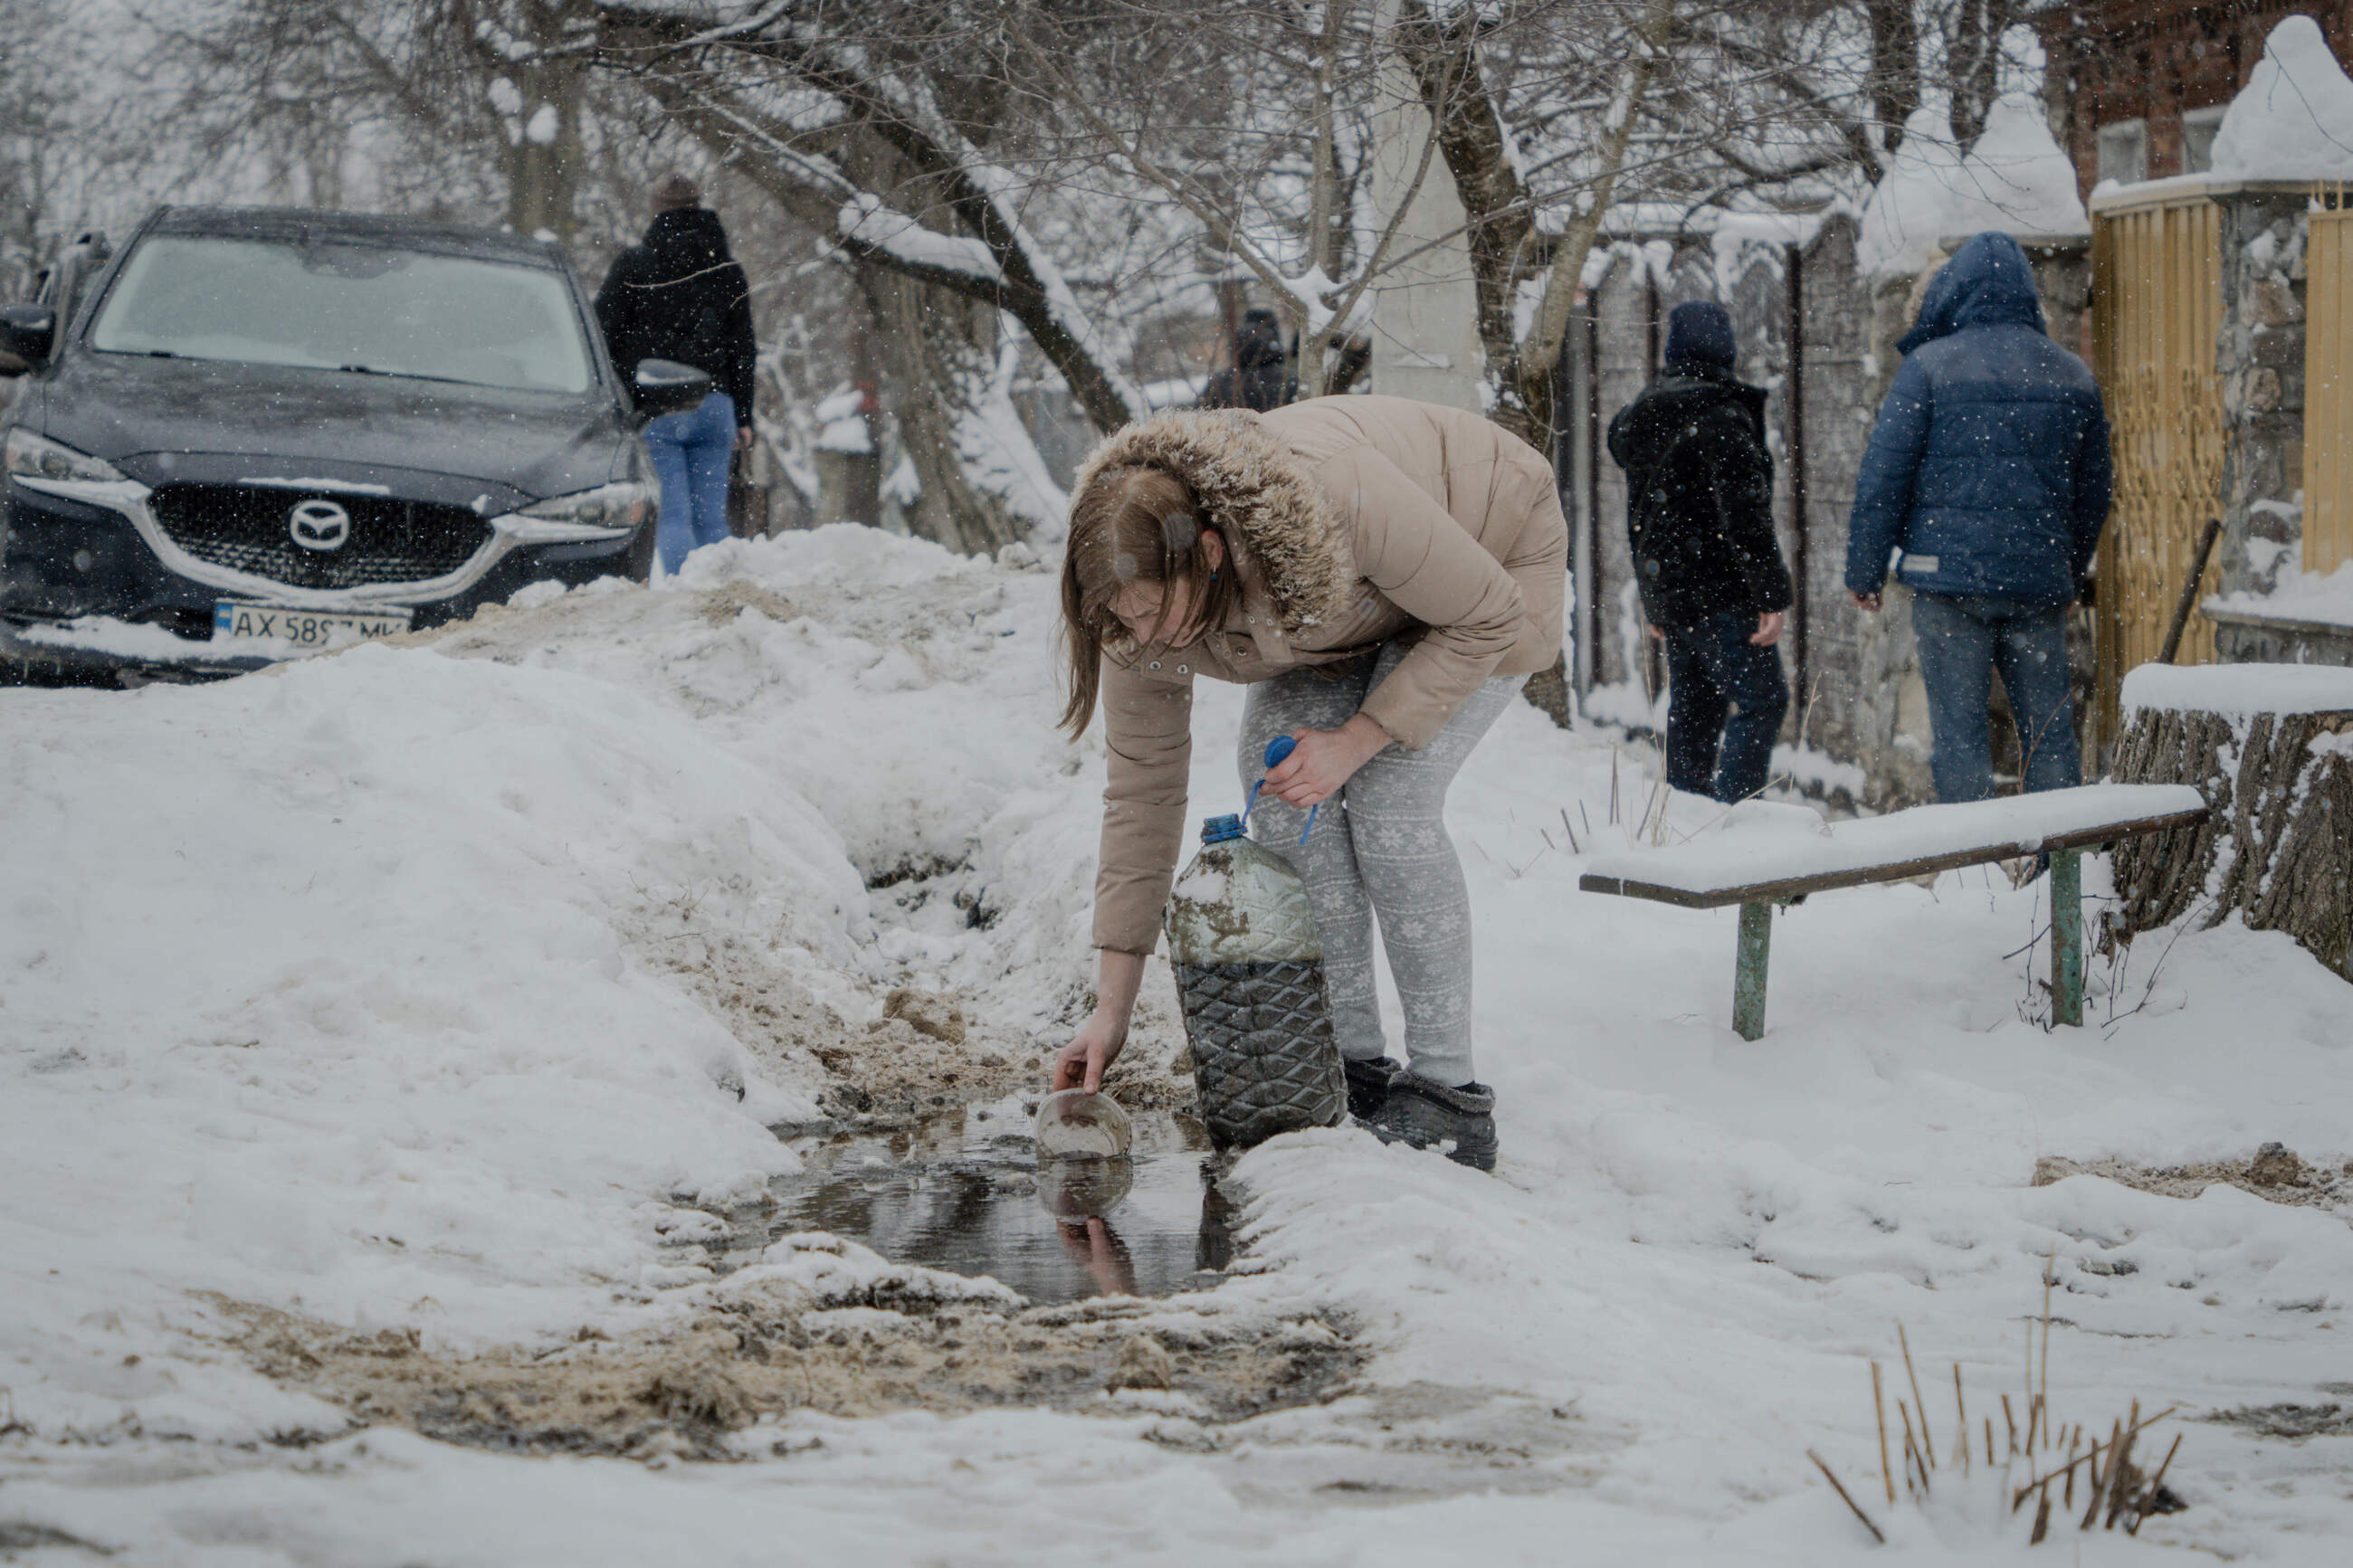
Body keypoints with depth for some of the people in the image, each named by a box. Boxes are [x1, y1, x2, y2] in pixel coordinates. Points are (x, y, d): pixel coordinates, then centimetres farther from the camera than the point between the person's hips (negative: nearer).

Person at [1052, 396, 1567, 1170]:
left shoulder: (1340, 495, -44)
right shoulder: (1143, 594, -25)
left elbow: (1489, 619, -28)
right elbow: (1141, 789, -17)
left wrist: (1357, 742, -33)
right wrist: (1111, 1012, -17)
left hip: (1494, 556, -5)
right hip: (1350, 609, 5)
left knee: (1390, 802, -23)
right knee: (1273, 778, -16)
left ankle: (1450, 1093, -16)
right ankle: (1351, 1069, -6)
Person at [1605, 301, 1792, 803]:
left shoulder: (1644, 416, 15)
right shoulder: (1721, 414, -12)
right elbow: (1744, 511, -18)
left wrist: (1652, 601, 27)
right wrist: (1772, 592, -16)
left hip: (1665, 587, 9)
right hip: (1716, 587, -9)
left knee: (1691, 707, 14)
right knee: (1761, 699, -8)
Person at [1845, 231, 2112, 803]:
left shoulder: (1930, 365, -3)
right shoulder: (2073, 376, 11)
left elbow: (1883, 476, -5)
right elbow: (2093, 491, 19)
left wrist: (1864, 571, 3)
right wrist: (2071, 573, 31)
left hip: (1949, 572, -4)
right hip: (2040, 580, 4)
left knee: (1957, 726, 0)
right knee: (2050, 729, 8)